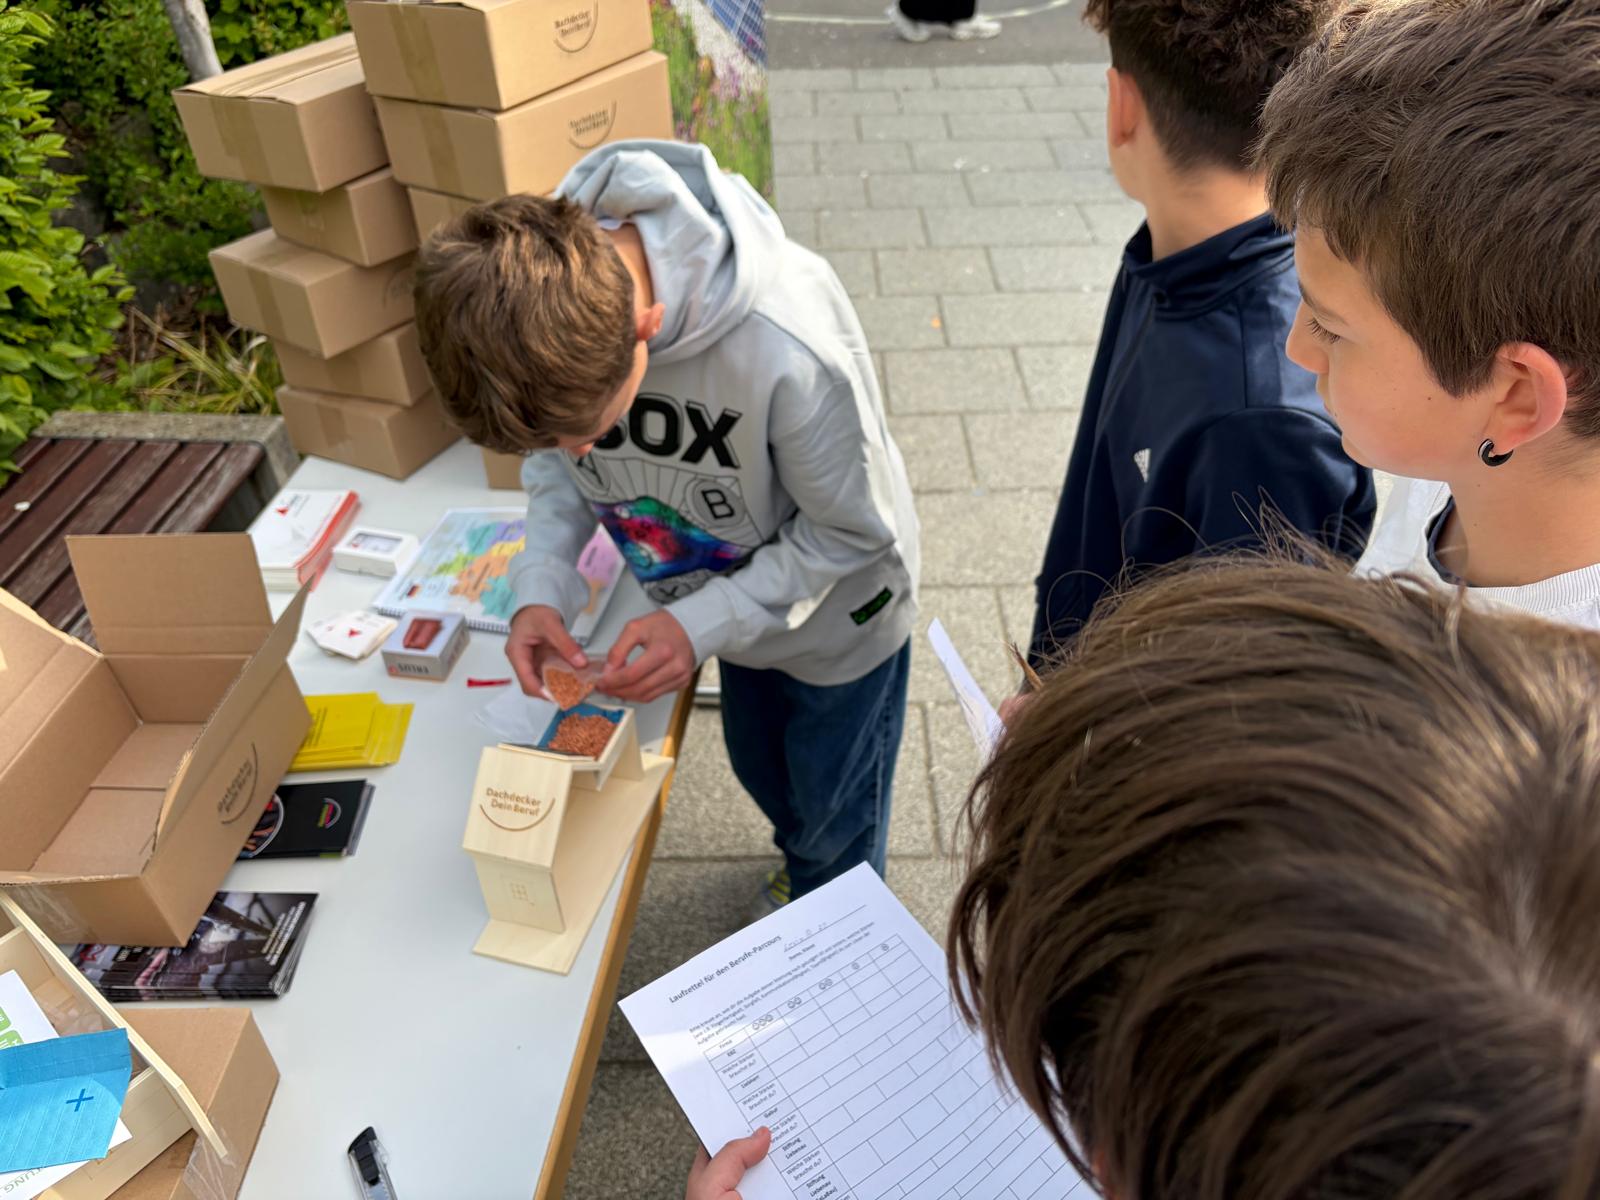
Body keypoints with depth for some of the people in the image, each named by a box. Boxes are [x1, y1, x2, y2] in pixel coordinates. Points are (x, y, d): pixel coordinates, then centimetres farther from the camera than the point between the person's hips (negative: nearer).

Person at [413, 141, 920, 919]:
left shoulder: (787, 347, -44)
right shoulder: (528, 301, -27)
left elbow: (853, 531, -26)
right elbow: (554, 459, -7)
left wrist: (702, 625, -35)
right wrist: (541, 586, -24)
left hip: (834, 615, -5)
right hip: (727, 603, 5)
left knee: (832, 823, 18)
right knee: (759, 772, 30)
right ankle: (799, 868, 65)